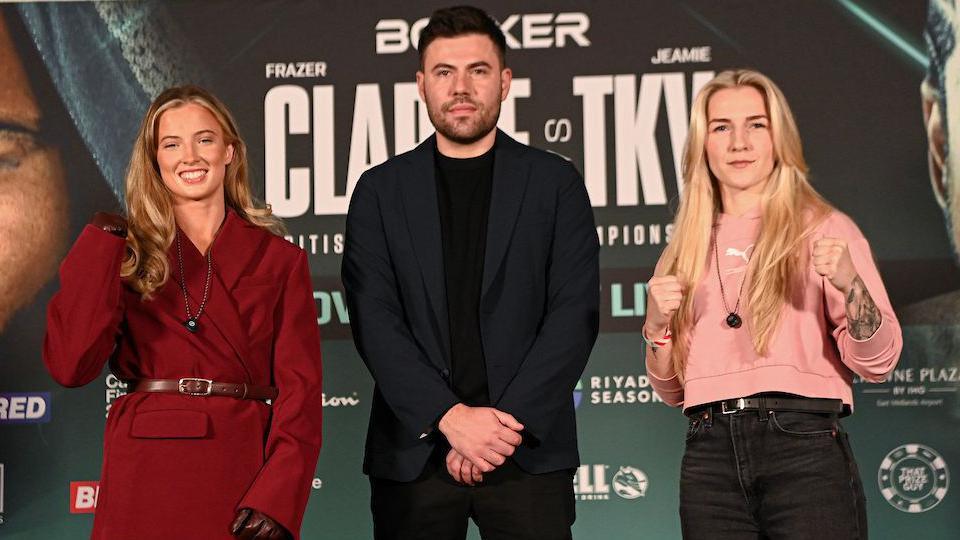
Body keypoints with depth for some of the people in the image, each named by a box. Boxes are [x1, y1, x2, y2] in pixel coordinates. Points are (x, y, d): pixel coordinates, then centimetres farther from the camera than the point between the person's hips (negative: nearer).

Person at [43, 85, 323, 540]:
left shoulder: (279, 259, 5)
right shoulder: (128, 254, 7)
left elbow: (299, 387, -1)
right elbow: (69, 365, -7)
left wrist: (277, 498, -13)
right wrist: (99, 249, -8)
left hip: (244, 473, 0)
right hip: (147, 476, 0)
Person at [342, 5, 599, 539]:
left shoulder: (555, 182, 7)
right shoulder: (381, 190, 8)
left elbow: (575, 313, -1)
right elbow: (374, 320, -1)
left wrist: (508, 420, -12)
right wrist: (449, 416, -13)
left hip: (529, 449, -1)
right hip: (414, 452, 1)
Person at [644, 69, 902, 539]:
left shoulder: (824, 229, 5)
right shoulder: (685, 253, 16)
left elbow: (877, 362, -2)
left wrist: (850, 284, -19)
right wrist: (657, 325, 0)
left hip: (804, 445, -3)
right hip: (709, 454, 3)